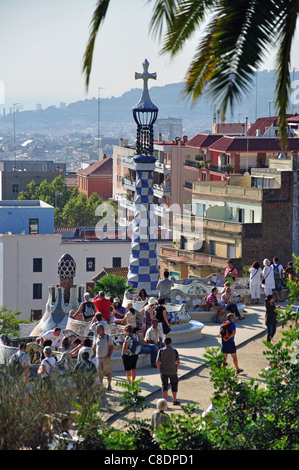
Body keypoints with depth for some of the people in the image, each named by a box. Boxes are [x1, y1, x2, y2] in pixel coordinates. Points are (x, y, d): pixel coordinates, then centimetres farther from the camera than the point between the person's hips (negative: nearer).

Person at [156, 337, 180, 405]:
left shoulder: (161, 351, -6)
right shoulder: (174, 351, -5)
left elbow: (158, 362, -7)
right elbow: (178, 362, -7)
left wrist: (159, 370, 6)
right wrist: (176, 370, 6)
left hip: (163, 371, 0)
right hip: (172, 371, 0)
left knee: (164, 386, 5)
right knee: (174, 386, 15)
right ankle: (174, 401, 23)